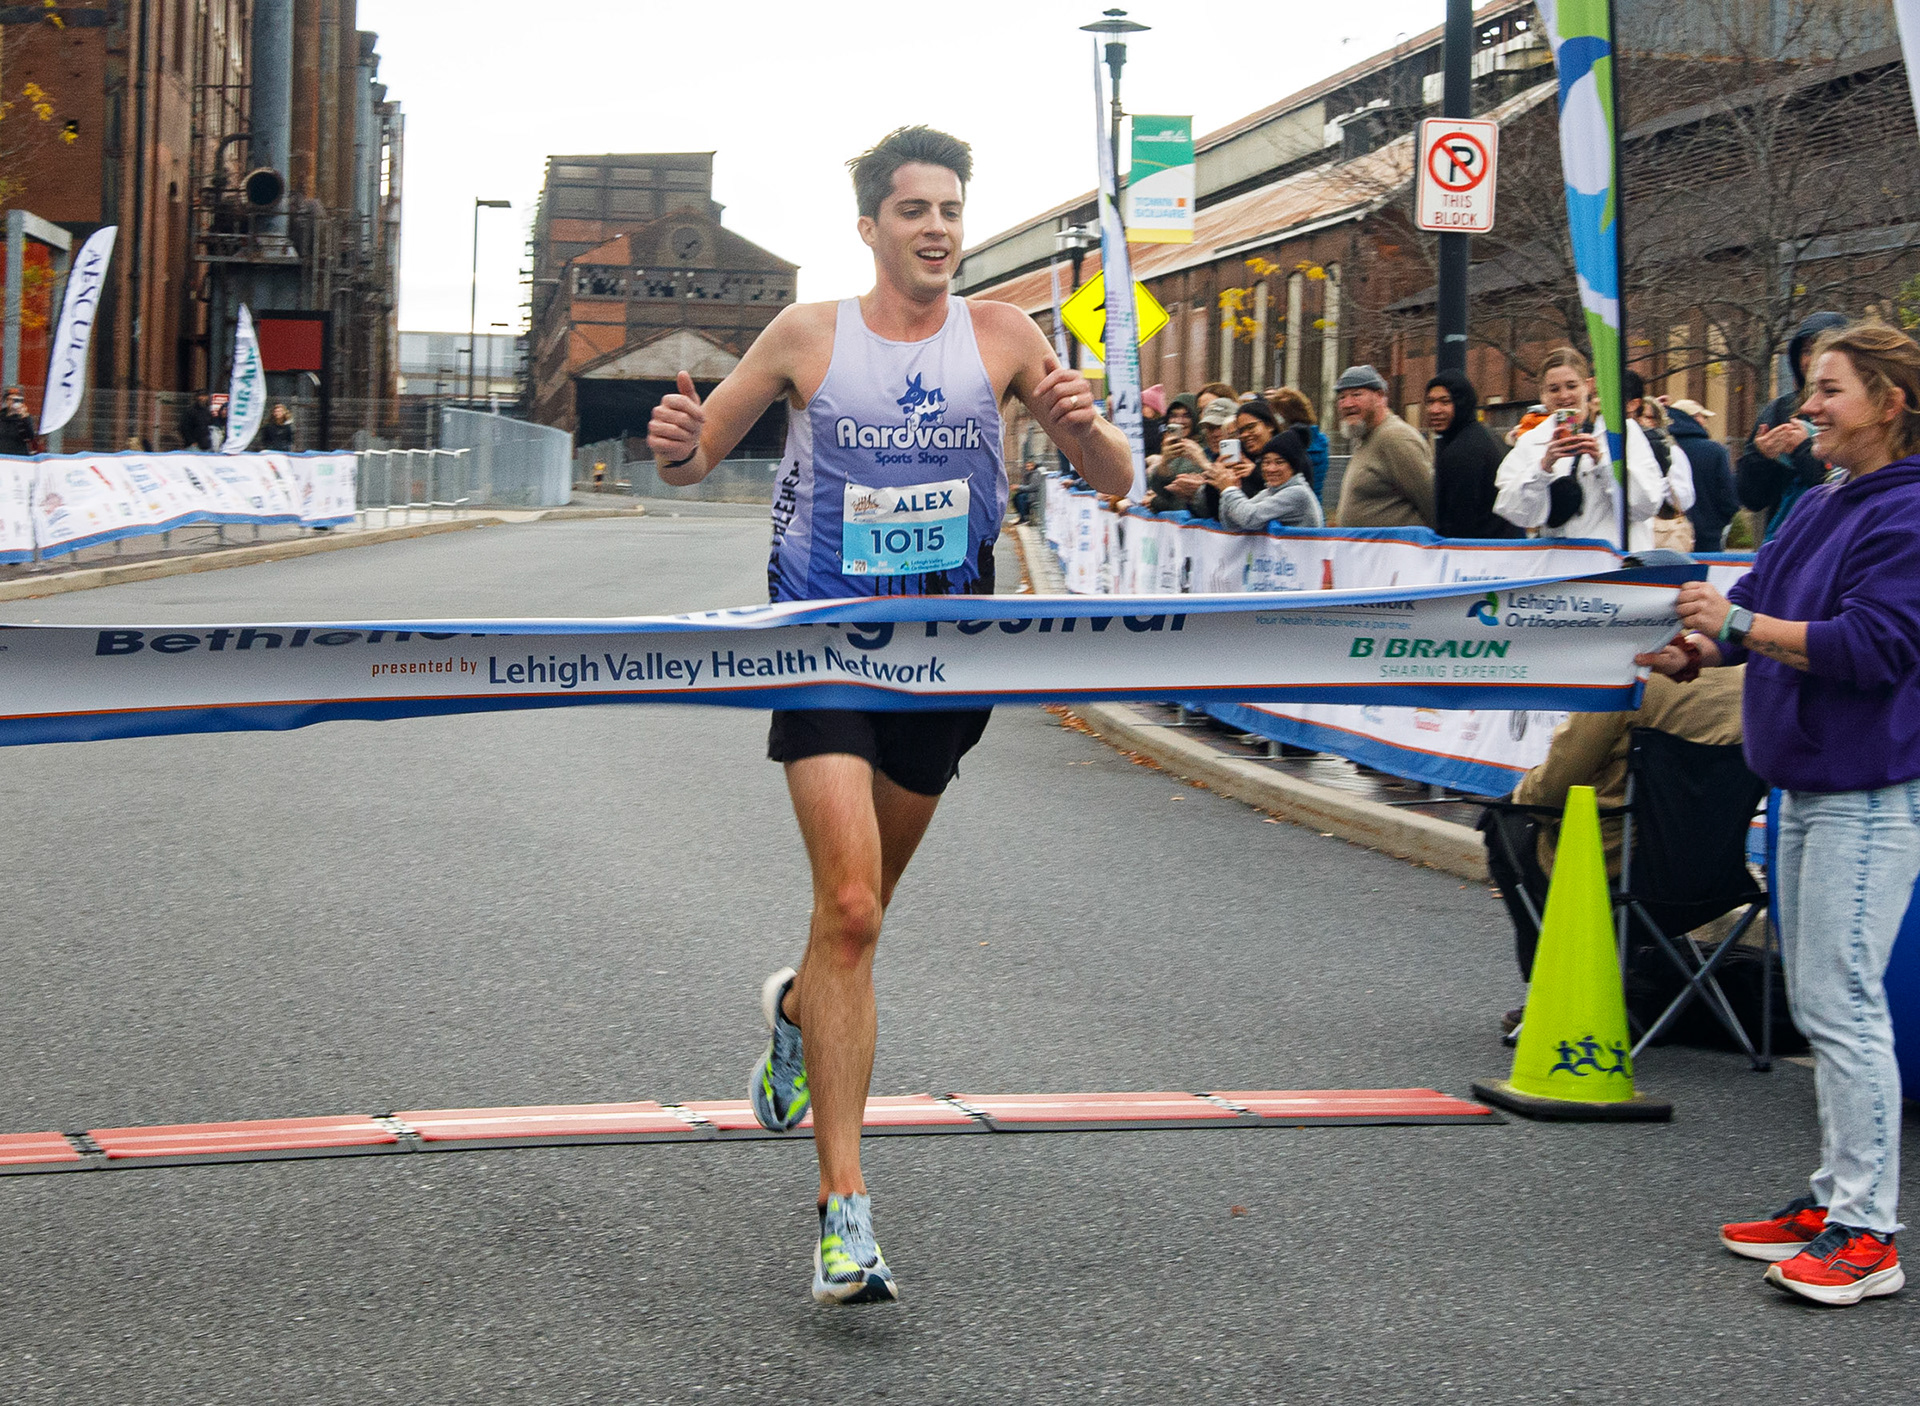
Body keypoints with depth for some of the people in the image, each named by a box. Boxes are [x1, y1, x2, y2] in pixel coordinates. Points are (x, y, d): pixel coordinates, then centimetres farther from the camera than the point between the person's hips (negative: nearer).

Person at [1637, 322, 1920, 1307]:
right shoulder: (1818, 506, 14)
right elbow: (1760, 611, 16)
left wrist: (1740, 625, -20)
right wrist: (1701, 646, -3)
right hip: (1807, 782, 10)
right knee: (1818, 1003, 15)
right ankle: (1834, 1195, 25)